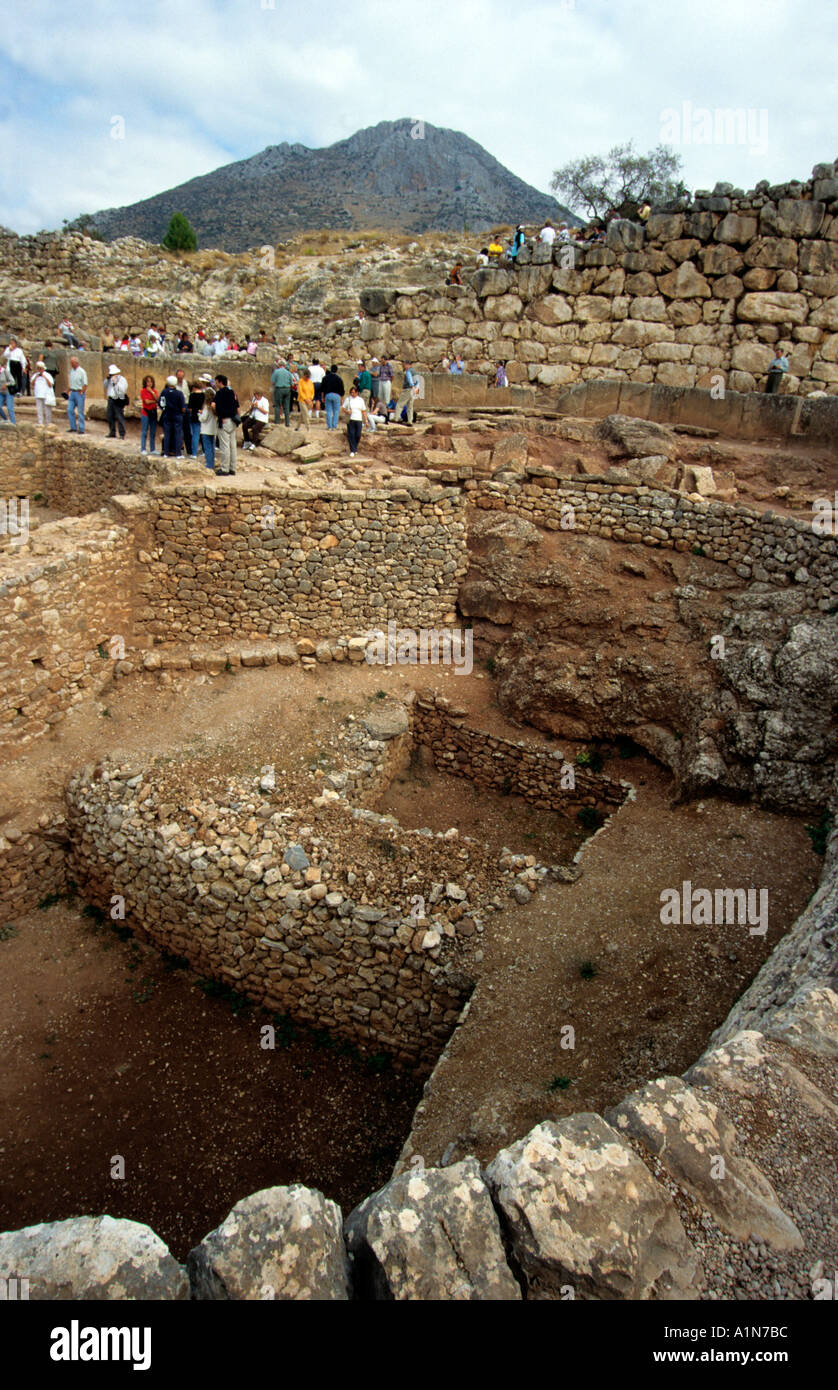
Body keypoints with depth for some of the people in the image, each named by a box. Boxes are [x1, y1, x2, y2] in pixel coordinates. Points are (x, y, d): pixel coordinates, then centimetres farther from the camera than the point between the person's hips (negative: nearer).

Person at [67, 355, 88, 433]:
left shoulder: (81, 371, -9)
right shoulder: (71, 371, 13)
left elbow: (85, 384, -11)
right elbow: (70, 382, 20)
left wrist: (81, 393, -14)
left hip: (79, 393, -7)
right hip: (72, 392, 7)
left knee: (80, 412, -4)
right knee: (70, 410, 1)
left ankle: (81, 429, 1)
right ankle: (73, 428, 8)